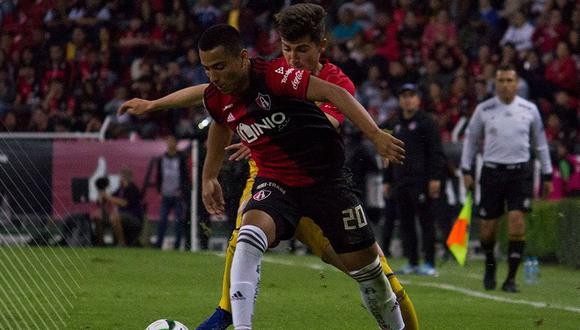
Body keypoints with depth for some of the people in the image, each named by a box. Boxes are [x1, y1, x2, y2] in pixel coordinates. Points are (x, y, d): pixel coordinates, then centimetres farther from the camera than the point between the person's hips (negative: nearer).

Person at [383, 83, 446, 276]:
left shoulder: (426, 122, -2)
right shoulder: (395, 124, 19)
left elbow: (436, 152, -7)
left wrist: (435, 178, -15)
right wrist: (387, 180, 20)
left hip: (421, 181, -7)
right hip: (400, 181, 7)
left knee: (426, 221, -6)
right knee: (405, 223, 6)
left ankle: (429, 264, -6)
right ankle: (412, 263, 10)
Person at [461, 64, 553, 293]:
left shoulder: (529, 109, 4)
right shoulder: (484, 109, 2)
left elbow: (540, 143, 14)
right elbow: (471, 139, 12)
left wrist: (547, 175, 14)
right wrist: (466, 170, 6)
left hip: (520, 172, 0)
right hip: (492, 171, 0)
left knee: (517, 221, -15)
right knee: (488, 227, 1)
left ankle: (511, 278, -8)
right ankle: (490, 265, 32)